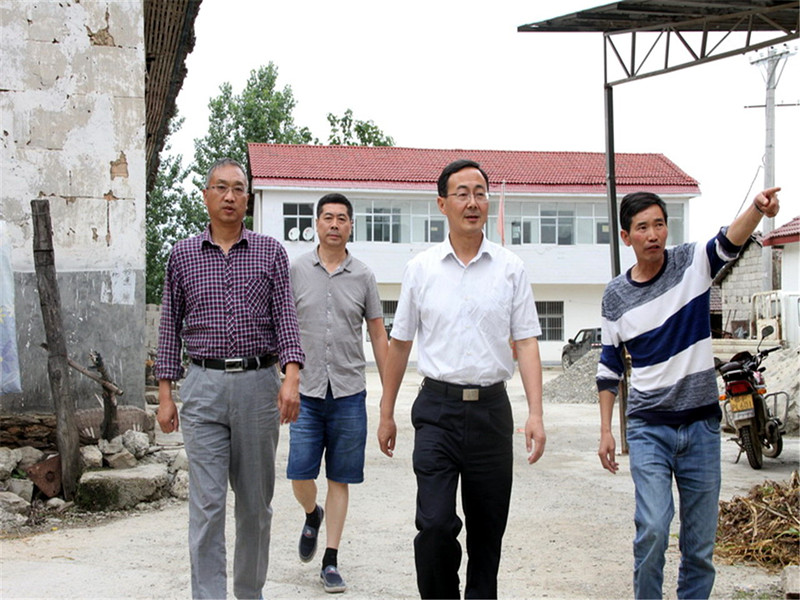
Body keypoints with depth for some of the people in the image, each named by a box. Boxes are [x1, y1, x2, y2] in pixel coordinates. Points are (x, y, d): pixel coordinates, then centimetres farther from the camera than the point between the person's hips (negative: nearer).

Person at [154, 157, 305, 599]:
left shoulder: (270, 252, 7)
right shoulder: (182, 255, 9)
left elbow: (286, 316, -2)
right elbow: (170, 326, 11)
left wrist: (291, 377, -16)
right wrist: (165, 394, 5)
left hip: (259, 384, 1)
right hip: (203, 386, 0)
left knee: (256, 501, 9)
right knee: (207, 502, -6)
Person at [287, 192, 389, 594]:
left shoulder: (363, 277, 5)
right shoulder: (297, 271, 3)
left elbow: (378, 336, 9)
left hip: (349, 394, 0)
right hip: (306, 393, 0)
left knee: (340, 480, 3)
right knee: (299, 477, -4)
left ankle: (331, 562, 13)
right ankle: (312, 516, 31)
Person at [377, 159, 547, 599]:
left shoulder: (510, 268, 4)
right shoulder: (420, 268, 4)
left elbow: (526, 343, 1)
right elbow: (400, 343, 11)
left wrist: (535, 413, -9)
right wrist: (386, 413, 12)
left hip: (491, 409, 1)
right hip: (438, 408, -1)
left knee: (487, 529, 8)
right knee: (435, 524, -12)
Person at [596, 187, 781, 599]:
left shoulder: (693, 263, 0)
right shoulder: (616, 296, 3)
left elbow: (728, 242, -22)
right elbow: (609, 367, 10)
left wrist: (758, 209, -43)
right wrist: (606, 430, 6)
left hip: (702, 425, 1)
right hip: (648, 428, 0)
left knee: (701, 543, 5)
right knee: (652, 528, -15)